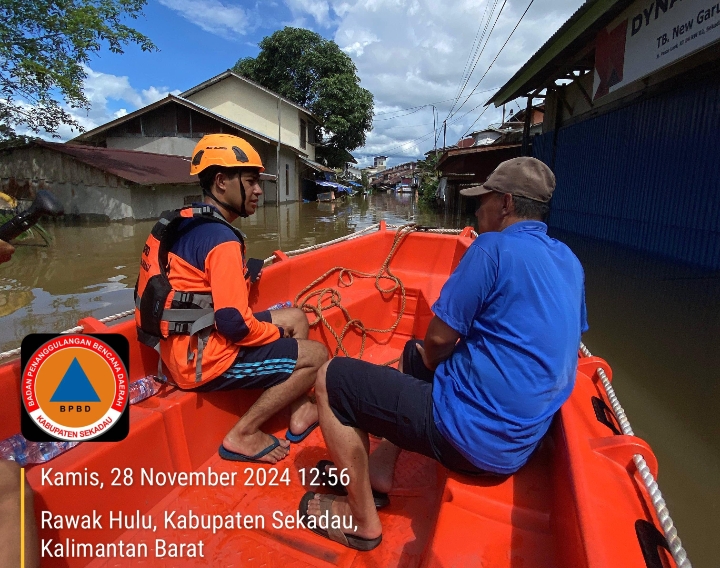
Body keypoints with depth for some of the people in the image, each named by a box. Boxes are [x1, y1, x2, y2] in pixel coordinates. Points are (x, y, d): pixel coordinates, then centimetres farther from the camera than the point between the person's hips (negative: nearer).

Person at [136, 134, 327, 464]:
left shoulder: (188, 224, 9)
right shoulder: (220, 238, -21)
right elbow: (234, 323, -26)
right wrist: (278, 334, -7)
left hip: (187, 345, 10)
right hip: (205, 359, -10)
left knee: (296, 317, 16)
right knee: (317, 356, -6)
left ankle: (299, 412, 16)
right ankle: (243, 435, 3)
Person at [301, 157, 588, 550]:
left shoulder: (494, 247, -18)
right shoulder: (569, 262, 7)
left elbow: (439, 338, -16)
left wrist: (430, 362, 8)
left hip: (472, 438, -9)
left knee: (331, 379, -1)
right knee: (413, 353, 27)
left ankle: (362, 521, 13)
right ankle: (379, 470, 27)